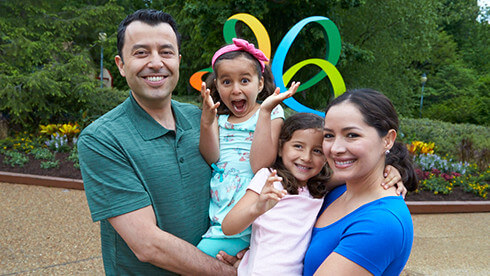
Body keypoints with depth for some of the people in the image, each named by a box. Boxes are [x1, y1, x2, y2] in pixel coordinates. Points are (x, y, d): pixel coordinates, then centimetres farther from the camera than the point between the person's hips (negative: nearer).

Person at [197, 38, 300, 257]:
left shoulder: (271, 114, 2)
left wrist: (265, 112, -16)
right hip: (213, 211, 5)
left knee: (201, 257, -18)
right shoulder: (219, 118, 13)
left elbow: (260, 165, -12)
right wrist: (206, 120, -17)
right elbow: (210, 158, -2)